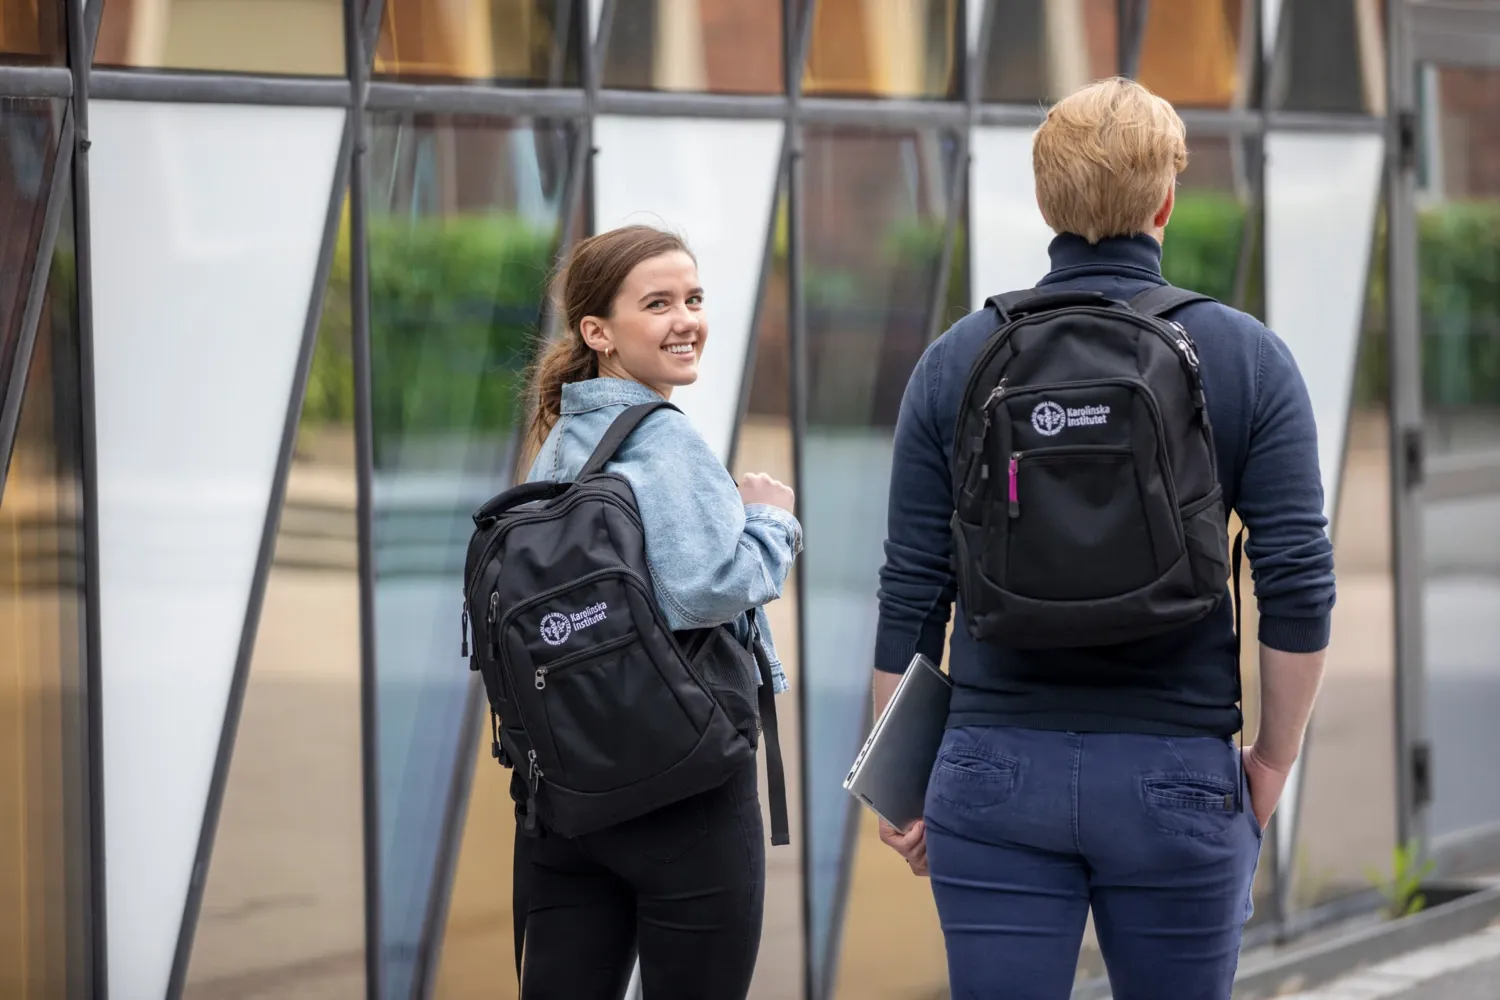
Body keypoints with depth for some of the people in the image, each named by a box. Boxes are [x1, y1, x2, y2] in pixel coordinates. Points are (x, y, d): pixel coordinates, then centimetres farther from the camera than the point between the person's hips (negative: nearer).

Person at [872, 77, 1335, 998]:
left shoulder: (958, 359, 2)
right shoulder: (1246, 357, -2)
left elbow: (912, 588, 3)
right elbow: (1299, 585, -5)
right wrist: (1273, 762, 6)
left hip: (997, 774, 1)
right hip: (1177, 776, -1)